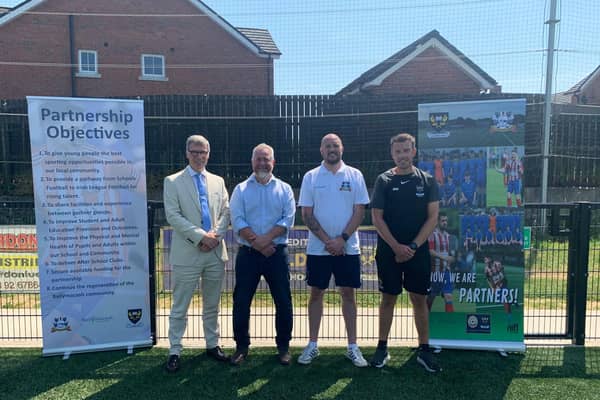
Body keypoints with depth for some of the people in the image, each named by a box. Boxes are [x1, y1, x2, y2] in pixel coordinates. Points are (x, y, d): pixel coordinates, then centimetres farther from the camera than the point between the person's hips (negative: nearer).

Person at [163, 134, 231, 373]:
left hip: (215, 252, 4)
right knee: (180, 307, 5)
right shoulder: (173, 182, 1)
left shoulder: (218, 181, 13)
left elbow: (225, 212, 9)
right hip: (187, 254, -3)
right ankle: (174, 351, 18)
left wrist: (216, 235, -9)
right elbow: (173, 215, -9)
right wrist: (201, 236, -16)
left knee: (212, 305, 15)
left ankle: (212, 345, 29)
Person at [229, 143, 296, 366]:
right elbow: (237, 221, -5)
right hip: (247, 254, 0)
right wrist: (256, 242, -17)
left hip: (277, 253, 0)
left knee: (283, 301, 5)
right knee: (241, 301, 5)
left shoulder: (284, 189, 6)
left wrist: (266, 239, -17)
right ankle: (241, 346, 22)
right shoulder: (241, 190, 6)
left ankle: (283, 346, 22)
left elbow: (288, 219, -5)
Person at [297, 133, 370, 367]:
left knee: (348, 294, 7)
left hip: (348, 248, 0)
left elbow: (359, 211, -1)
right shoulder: (311, 177, 2)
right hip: (318, 248, 0)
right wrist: (327, 240, -11)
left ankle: (352, 346, 17)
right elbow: (307, 214, -2)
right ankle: (312, 345, 19)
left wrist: (342, 239, -11)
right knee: (316, 294, 8)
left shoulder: (354, 175, 2)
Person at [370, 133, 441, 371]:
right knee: (388, 298, 7)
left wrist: (413, 246, -11)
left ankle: (424, 350, 19)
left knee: (420, 299, 7)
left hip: (418, 251, 1)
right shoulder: (384, 181, 1)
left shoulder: (427, 181, 3)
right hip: (389, 250, -1)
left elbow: (433, 217, -1)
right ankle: (382, 347, 19)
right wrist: (396, 246, -12)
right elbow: (377, 218, -4)